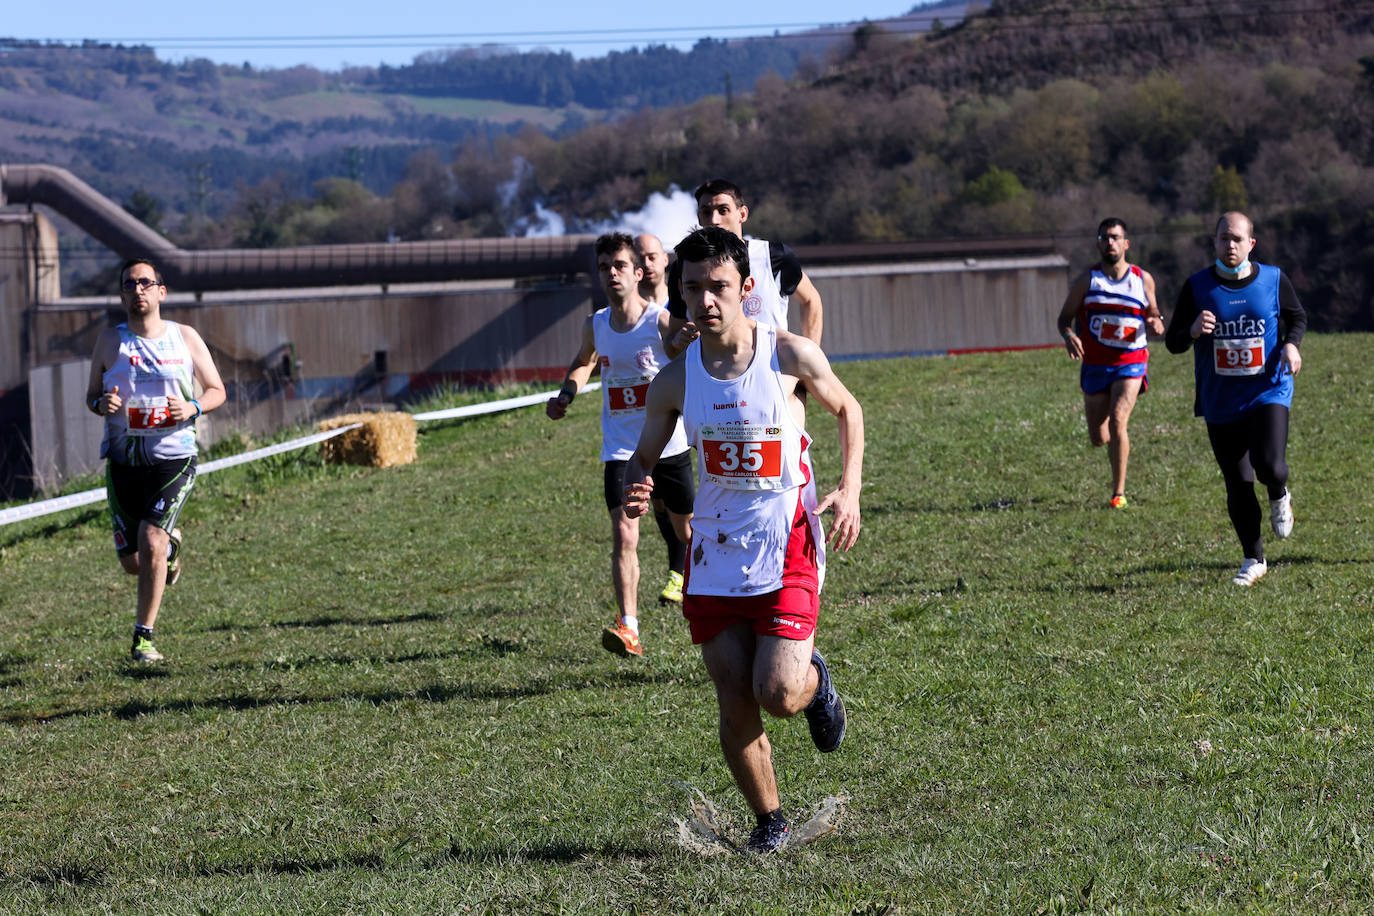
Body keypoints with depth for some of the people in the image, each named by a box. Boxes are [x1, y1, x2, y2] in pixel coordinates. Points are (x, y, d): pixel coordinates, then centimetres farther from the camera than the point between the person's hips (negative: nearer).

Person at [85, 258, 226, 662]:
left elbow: (216, 391, 10)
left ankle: (144, 636, -5)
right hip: (123, 458, 2)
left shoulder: (185, 337, 3)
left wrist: (192, 408, -12)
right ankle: (171, 541, 41)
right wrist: (101, 404, -13)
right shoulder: (109, 341, 4)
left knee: (150, 544, -18)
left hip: (173, 457, -2)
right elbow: (92, 395, 11)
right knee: (132, 562, 5)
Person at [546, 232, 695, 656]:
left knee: (687, 531, 16)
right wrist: (565, 395, 5)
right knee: (623, 533, -15)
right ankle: (628, 627, -20)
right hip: (621, 449, 2)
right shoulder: (595, 325, 1)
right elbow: (584, 362, 23)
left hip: (669, 444, -2)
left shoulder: (662, 321, -13)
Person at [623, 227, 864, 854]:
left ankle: (813, 678, 24)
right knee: (734, 704, 0)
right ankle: (769, 820, 21)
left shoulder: (791, 356, -8)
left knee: (777, 695, -13)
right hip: (715, 548, 3)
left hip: (786, 545, -3)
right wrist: (635, 491, -14)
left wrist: (850, 489, -2)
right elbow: (643, 457, 10)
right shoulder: (675, 380, -2)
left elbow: (846, 408, 10)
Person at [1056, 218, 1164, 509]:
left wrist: (1156, 323, -9)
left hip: (1130, 364, -1)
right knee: (1098, 438, 4)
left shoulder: (1143, 279, 2)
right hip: (1095, 365, 1)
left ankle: (1119, 492, -14)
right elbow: (1065, 317, 3)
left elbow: (1153, 313, 15)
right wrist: (1068, 336, -20)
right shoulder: (1087, 280, -1)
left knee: (1117, 420, -22)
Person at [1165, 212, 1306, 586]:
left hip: (1269, 392, -1)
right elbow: (1173, 342, 0)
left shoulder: (1273, 280, -1)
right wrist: (1193, 331, -23)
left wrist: (1291, 344, -5)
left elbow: (1297, 316, 16)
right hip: (1221, 403, 1)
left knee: (1269, 466, -22)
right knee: (1237, 485, 3)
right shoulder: (1197, 287, -2)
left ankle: (1280, 498, 16)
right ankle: (1253, 561, 19)